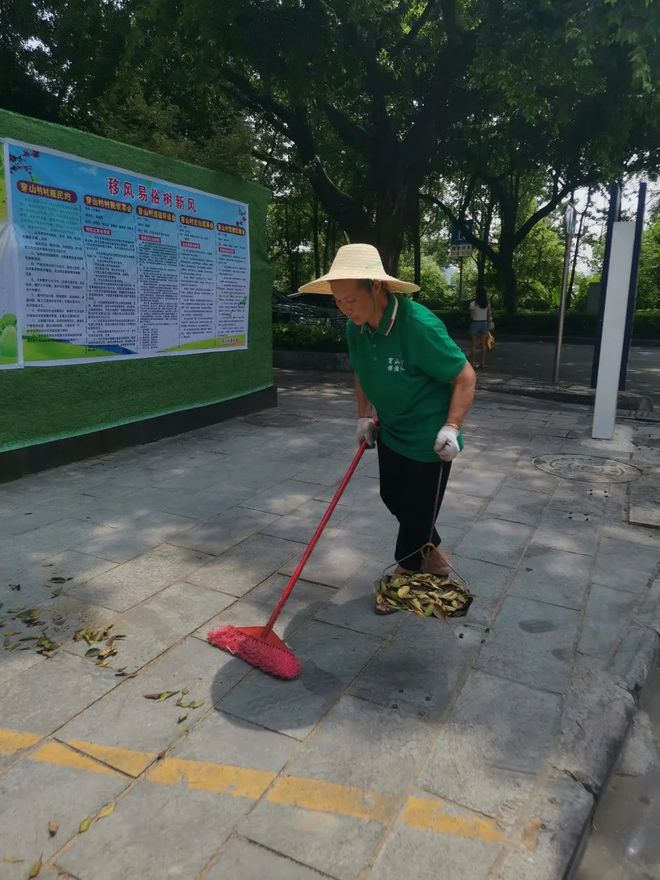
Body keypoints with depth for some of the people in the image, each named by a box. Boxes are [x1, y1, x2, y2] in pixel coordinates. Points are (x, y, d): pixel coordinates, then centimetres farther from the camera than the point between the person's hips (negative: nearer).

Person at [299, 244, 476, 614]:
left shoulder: (420, 326, -30)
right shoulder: (355, 329, -7)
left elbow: (465, 377, -21)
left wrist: (451, 428, -28)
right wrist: (365, 416, 3)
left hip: (428, 439, -7)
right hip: (390, 432, 8)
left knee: (416, 510, 6)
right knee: (393, 499, 20)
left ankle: (404, 576, 31)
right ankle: (433, 556, 44)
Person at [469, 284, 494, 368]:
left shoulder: (473, 303, -15)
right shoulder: (488, 304, -2)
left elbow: (471, 316, -11)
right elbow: (489, 316, 3)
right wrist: (489, 324, 11)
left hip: (475, 323, -4)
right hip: (484, 323, 4)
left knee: (473, 345, 4)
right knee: (483, 344, 12)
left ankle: (474, 362, 4)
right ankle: (483, 362, 15)